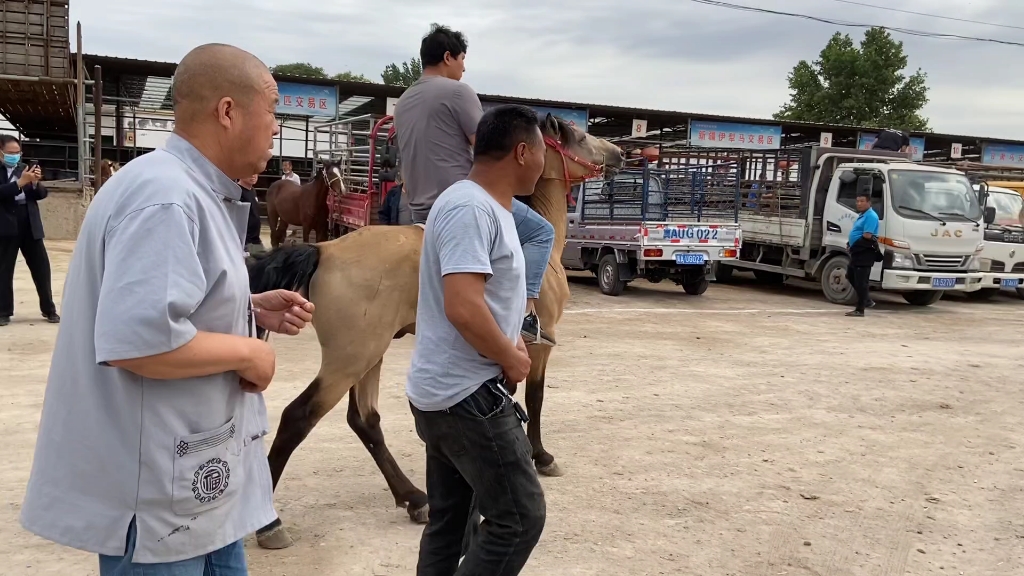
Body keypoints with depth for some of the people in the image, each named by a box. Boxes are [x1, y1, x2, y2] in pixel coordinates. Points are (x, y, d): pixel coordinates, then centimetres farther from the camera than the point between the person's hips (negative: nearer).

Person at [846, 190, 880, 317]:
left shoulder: (871, 216, -15)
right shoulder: (862, 215, 17)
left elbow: (867, 236, -21)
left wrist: (853, 241, -7)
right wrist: (851, 244, 5)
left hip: (865, 254, -11)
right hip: (857, 252, 11)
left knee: (860, 282, -6)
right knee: (851, 276, 19)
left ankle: (860, 309, -1)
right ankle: (867, 300, 28)